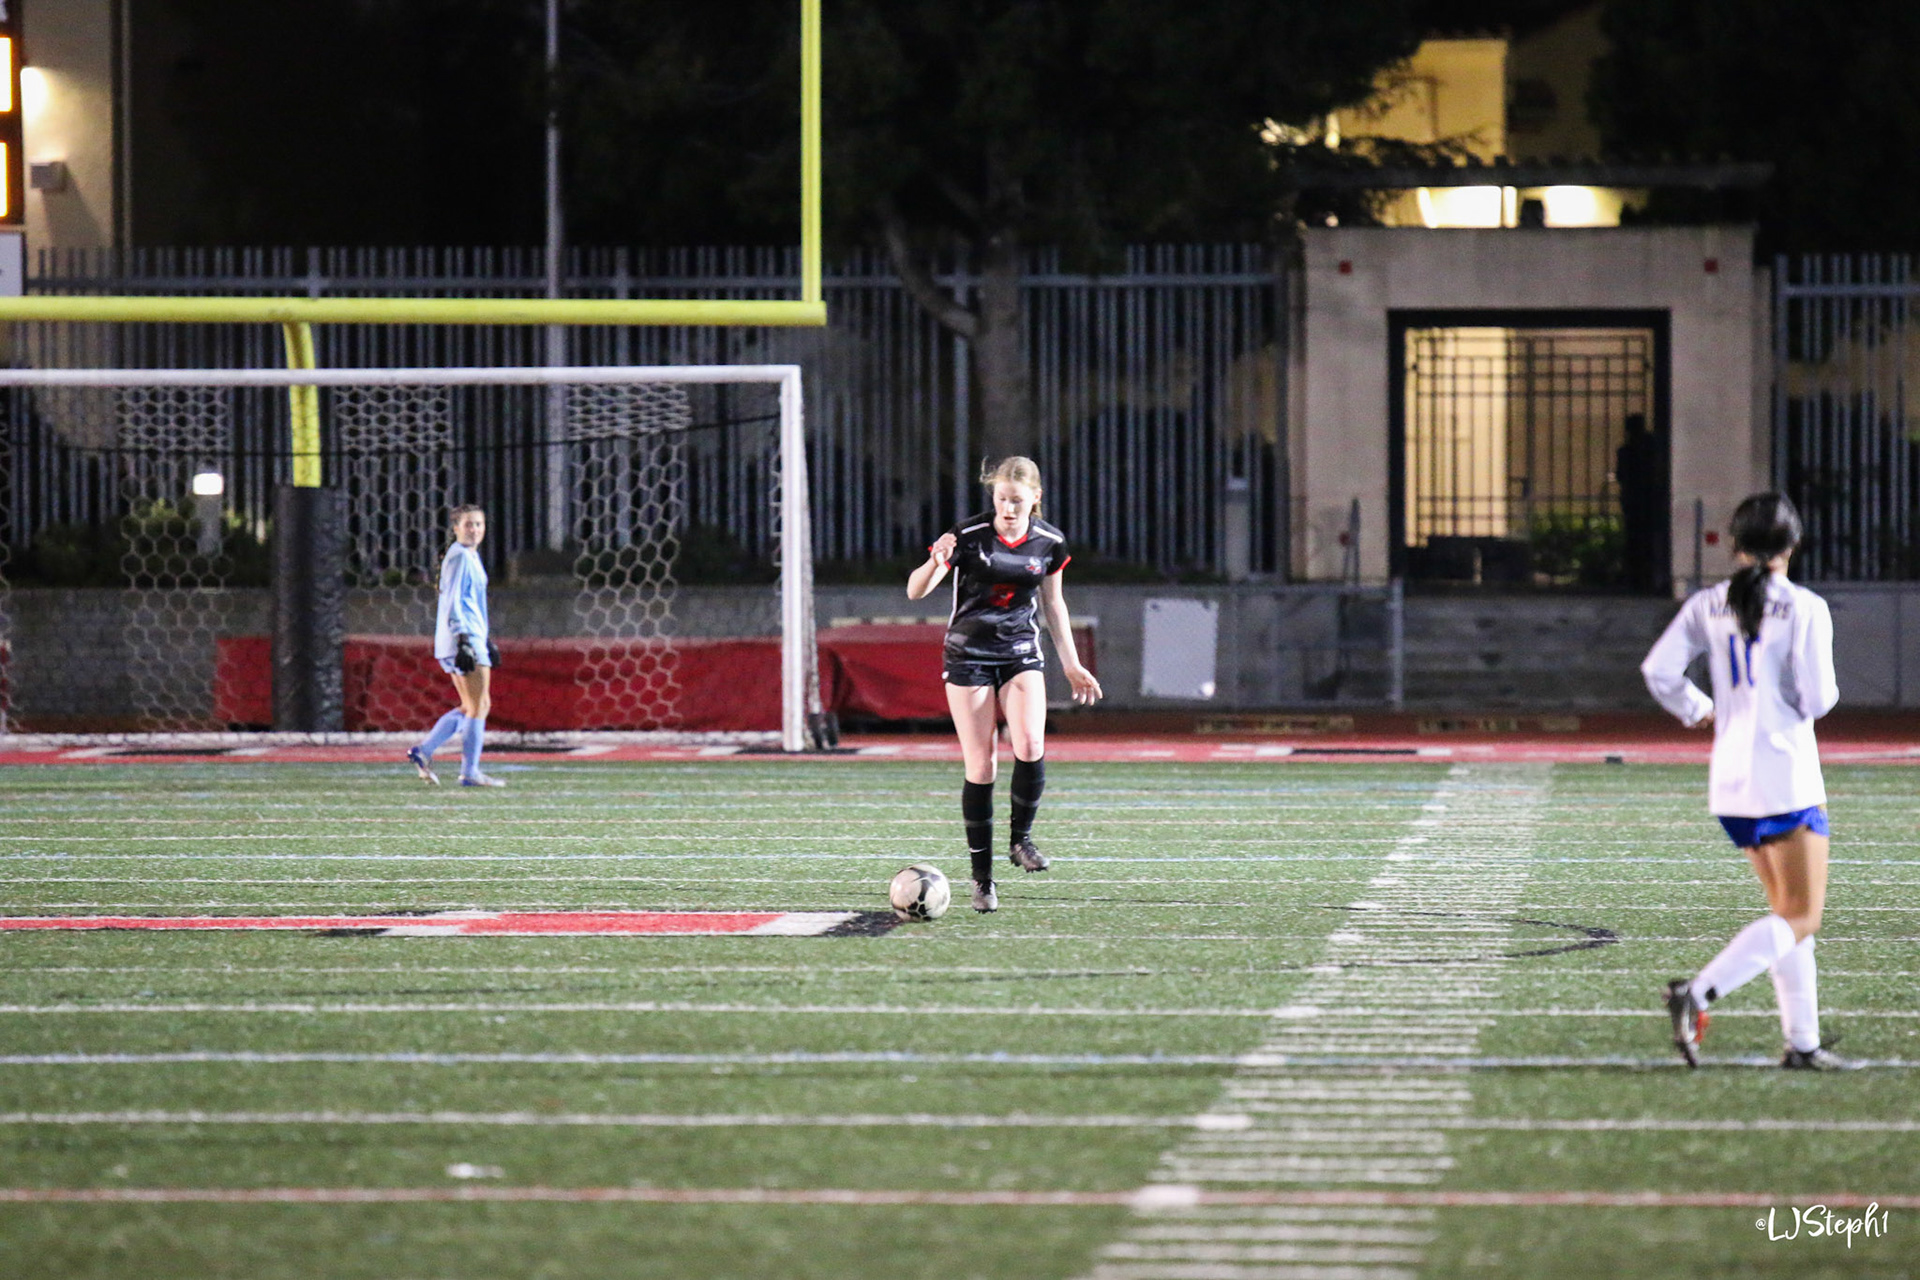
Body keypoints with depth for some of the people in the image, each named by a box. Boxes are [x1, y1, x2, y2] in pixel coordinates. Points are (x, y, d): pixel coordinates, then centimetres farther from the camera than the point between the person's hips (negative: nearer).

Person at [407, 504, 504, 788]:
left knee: (471, 708, 13)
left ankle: (423, 752, 11)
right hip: (464, 640, -10)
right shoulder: (460, 557, -11)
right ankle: (470, 772, -3)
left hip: (474, 639, 10)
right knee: (478, 707, -6)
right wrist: (463, 639, -25)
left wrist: (487, 639, 32)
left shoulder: (471, 556, 21)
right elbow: (453, 602, -18)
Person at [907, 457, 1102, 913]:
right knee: (980, 766, -6)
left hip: (1021, 653, 2)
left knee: (1030, 747, -21)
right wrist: (935, 563, -38)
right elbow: (915, 591, -17)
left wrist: (1071, 665, 14)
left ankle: (1021, 839, 2)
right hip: (969, 656, -2)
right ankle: (982, 877, 4)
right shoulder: (968, 535, -13)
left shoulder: (1049, 543, -2)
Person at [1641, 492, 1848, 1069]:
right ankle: (1698, 992, -23)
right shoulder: (1804, 609, -11)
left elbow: (1658, 670, -1)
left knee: (1791, 913, 17)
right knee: (1800, 919, -4)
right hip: (1786, 776, -7)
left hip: (1730, 782, 7)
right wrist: (1827, 692, 10)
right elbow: (1816, 699, -14)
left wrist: (1698, 710, 16)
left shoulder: (1709, 605, 4)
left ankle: (1803, 1040, 14)